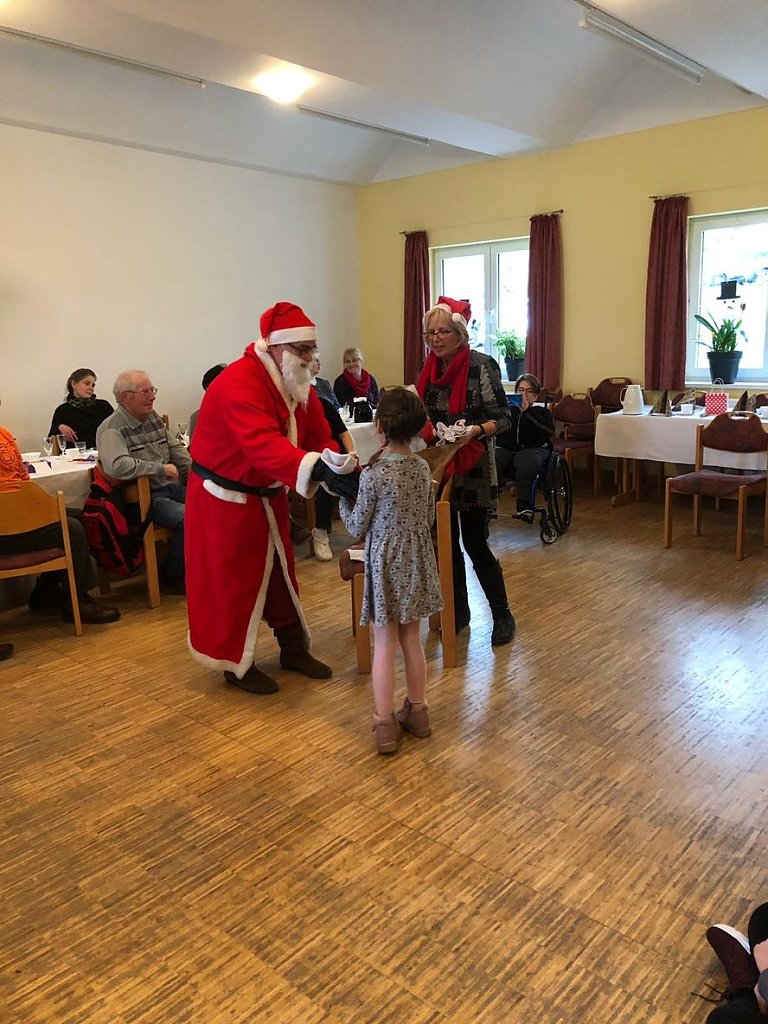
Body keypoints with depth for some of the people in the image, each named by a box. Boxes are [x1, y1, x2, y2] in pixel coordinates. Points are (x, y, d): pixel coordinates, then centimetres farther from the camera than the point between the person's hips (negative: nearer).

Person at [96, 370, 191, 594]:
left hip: (170, 487, 8)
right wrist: (161, 468, -20)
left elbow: (176, 448, 21)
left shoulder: (153, 417, 13)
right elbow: (117, 466, -30)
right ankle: (172, 575, -5)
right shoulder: (111, 429, -13)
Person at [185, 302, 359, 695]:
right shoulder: (238, 383, -29)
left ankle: (294, 649, 32)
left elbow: (319, 437, -2)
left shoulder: (298, 385, 0)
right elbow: (263, 444, -43)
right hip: (225, 497, -8)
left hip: (268, 495, 8)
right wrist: (318, 470, -55)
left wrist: (341, 468, -23)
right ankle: (236, 663, 20)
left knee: (281, 571, 16)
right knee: (232, 579, 3)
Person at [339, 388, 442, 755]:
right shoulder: (423, 468, -1)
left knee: (384, 647, 4)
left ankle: (384, 726, 13)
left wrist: (342, 498, 6)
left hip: (385, 563, -5)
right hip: (417, 560, 5)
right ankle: (417, 711, 30)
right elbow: (429, 518, 9)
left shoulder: (374, 474, -18)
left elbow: (356, 528, -9)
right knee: (412, 640, 17)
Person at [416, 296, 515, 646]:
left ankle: (502, 615, 15)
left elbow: (502, 419, -12)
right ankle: (459, 611, 27)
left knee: (475, 544, -3)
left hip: (472, 469, -6)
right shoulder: (431, 368, 5)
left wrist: (476, 430, -28)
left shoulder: (481, 366, -12)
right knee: (446, 542, 11)